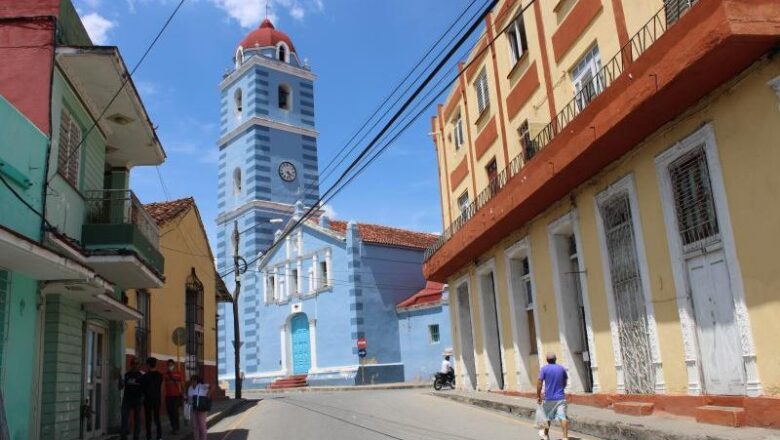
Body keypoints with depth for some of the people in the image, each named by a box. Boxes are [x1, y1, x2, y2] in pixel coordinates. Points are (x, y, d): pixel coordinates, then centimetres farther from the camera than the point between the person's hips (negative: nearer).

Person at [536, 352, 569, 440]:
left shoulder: (544, 369, -6)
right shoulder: (562, 369, 4)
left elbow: (539, 383, -10)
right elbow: (565, 383, 15)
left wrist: (538, 396, -3)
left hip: (549, 398, -1)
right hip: (560, 398, 1)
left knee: (548, 416, 17)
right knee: (563, 417, -7)